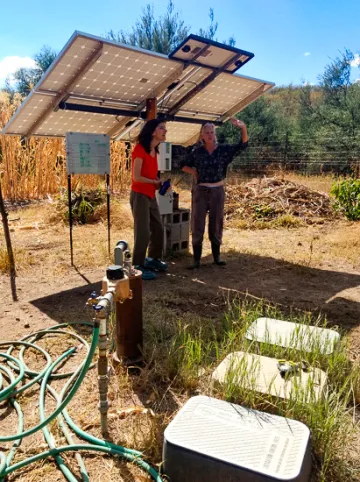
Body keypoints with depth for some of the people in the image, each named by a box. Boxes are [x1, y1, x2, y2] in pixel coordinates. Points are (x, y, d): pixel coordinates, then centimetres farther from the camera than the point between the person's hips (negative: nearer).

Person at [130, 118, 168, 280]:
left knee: (158, 229, 14)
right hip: (140, 195, -9)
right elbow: (136, 177, -19)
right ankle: (138, 266, 4)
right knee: (143, 232, -6)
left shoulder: (154, 150, 11)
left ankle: (153, 259, 30)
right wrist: (155, 182, -8)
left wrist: (160, 183, 0)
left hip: (151, 196, 9)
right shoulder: (140, 149, -15)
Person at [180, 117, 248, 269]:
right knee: (197, 224, 0)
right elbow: (183, 165, 11)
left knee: (216, 223, 10)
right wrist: (194, 172, -5)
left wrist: (243, 128, -24)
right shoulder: (197, 151, 0)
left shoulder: (223, 149, 0)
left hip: (217, 191, 1)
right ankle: (196, 259, 7)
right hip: (200, 191, -1)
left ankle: (216, 256, 23)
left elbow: (242, 145, -9)